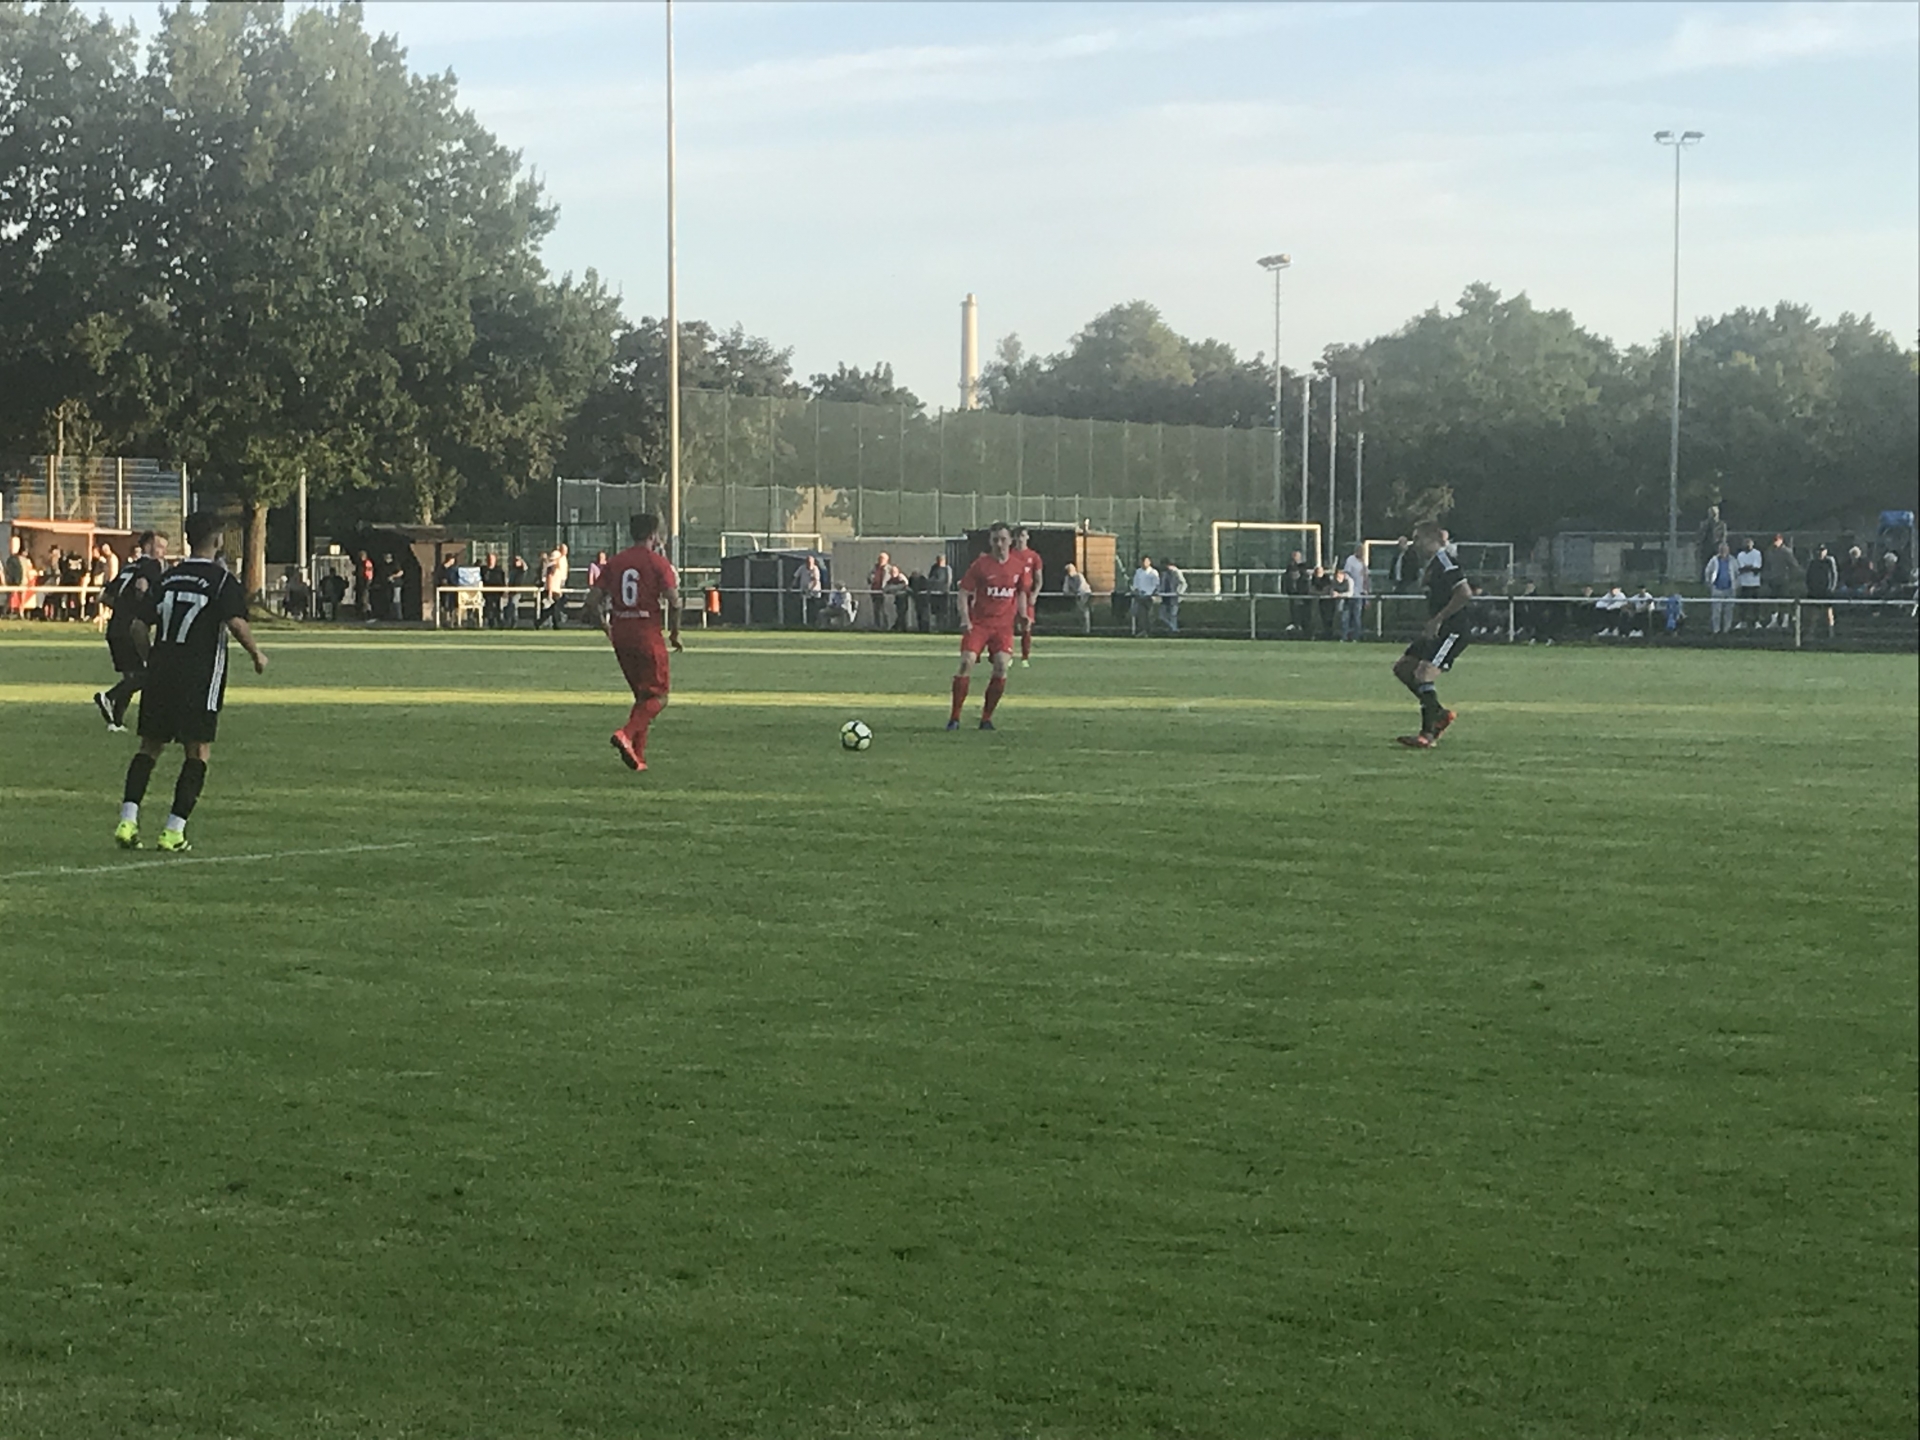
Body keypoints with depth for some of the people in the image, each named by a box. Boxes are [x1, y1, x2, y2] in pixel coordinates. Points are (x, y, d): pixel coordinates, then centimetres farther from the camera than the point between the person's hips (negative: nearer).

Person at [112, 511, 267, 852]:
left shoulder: (168, 578, 13)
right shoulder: (222, 579, -3)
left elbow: (139, 626, 10)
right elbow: (236, 622, -17)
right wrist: (256, 654, -2)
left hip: (160, 674, 5)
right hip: (200, 679, -5)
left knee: (150, 746, 12)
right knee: (198, 752, 3)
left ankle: (127, 820, -3)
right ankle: (174, 830, -4)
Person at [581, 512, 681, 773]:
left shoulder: (615, 562, 8)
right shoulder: (658, 562, -6)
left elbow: (592, 598, 5)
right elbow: (674, 601, -14)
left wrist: (604, 626, 20)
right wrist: (675, 632, 0)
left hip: (620, 635, 6)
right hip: (648, 635, -6)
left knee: (642, 695, 17)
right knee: (658, 696, 2)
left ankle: (637, 755, 10)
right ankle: (626, 734, -21)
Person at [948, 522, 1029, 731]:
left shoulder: (1020, 567, 3)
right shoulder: (981, 564, -6)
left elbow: (1021, 593, 17)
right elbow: (964, 592, -3)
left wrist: (1022, 616, 4)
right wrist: (965, 618, -15)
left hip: (1004, 625, 2)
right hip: (978, 623, -2)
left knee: (1002, 666, -14)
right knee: (967, 662, -16)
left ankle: (987, 717, 0)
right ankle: (954, 717, -8)